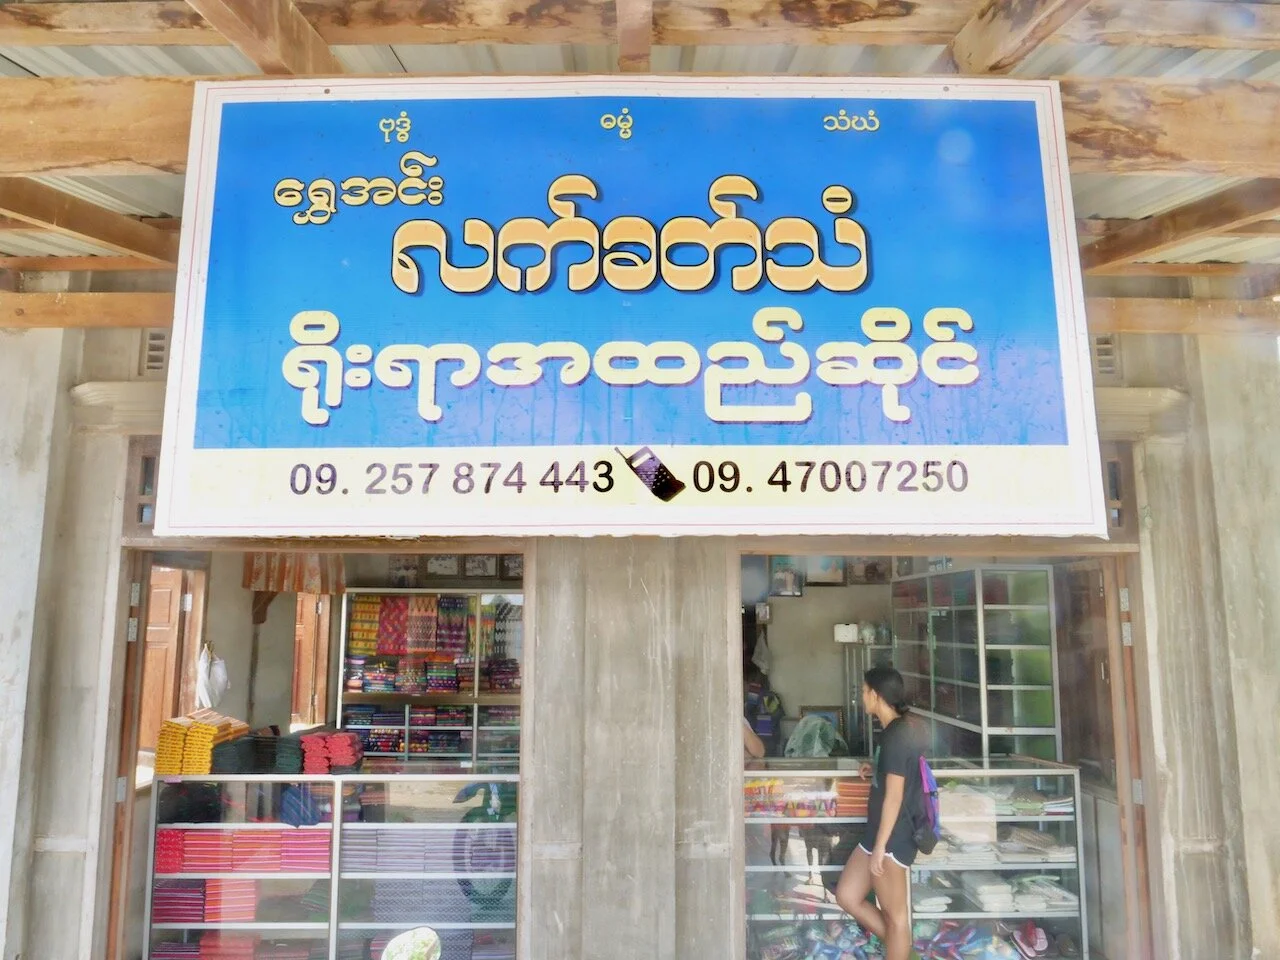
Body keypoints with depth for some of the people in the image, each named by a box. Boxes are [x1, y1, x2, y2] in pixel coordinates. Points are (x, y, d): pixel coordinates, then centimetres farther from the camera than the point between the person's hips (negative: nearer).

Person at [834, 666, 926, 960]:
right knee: (846, 896, 15)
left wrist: (880, 846, -18)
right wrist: (877, 769, 11)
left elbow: (894, 796, -22)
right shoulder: (906, 727, 8)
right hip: (883, 834, 10)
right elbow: (901, 772, 21)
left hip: (891, 838, -10)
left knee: (894, 915, 4)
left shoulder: (895, 735, -21)